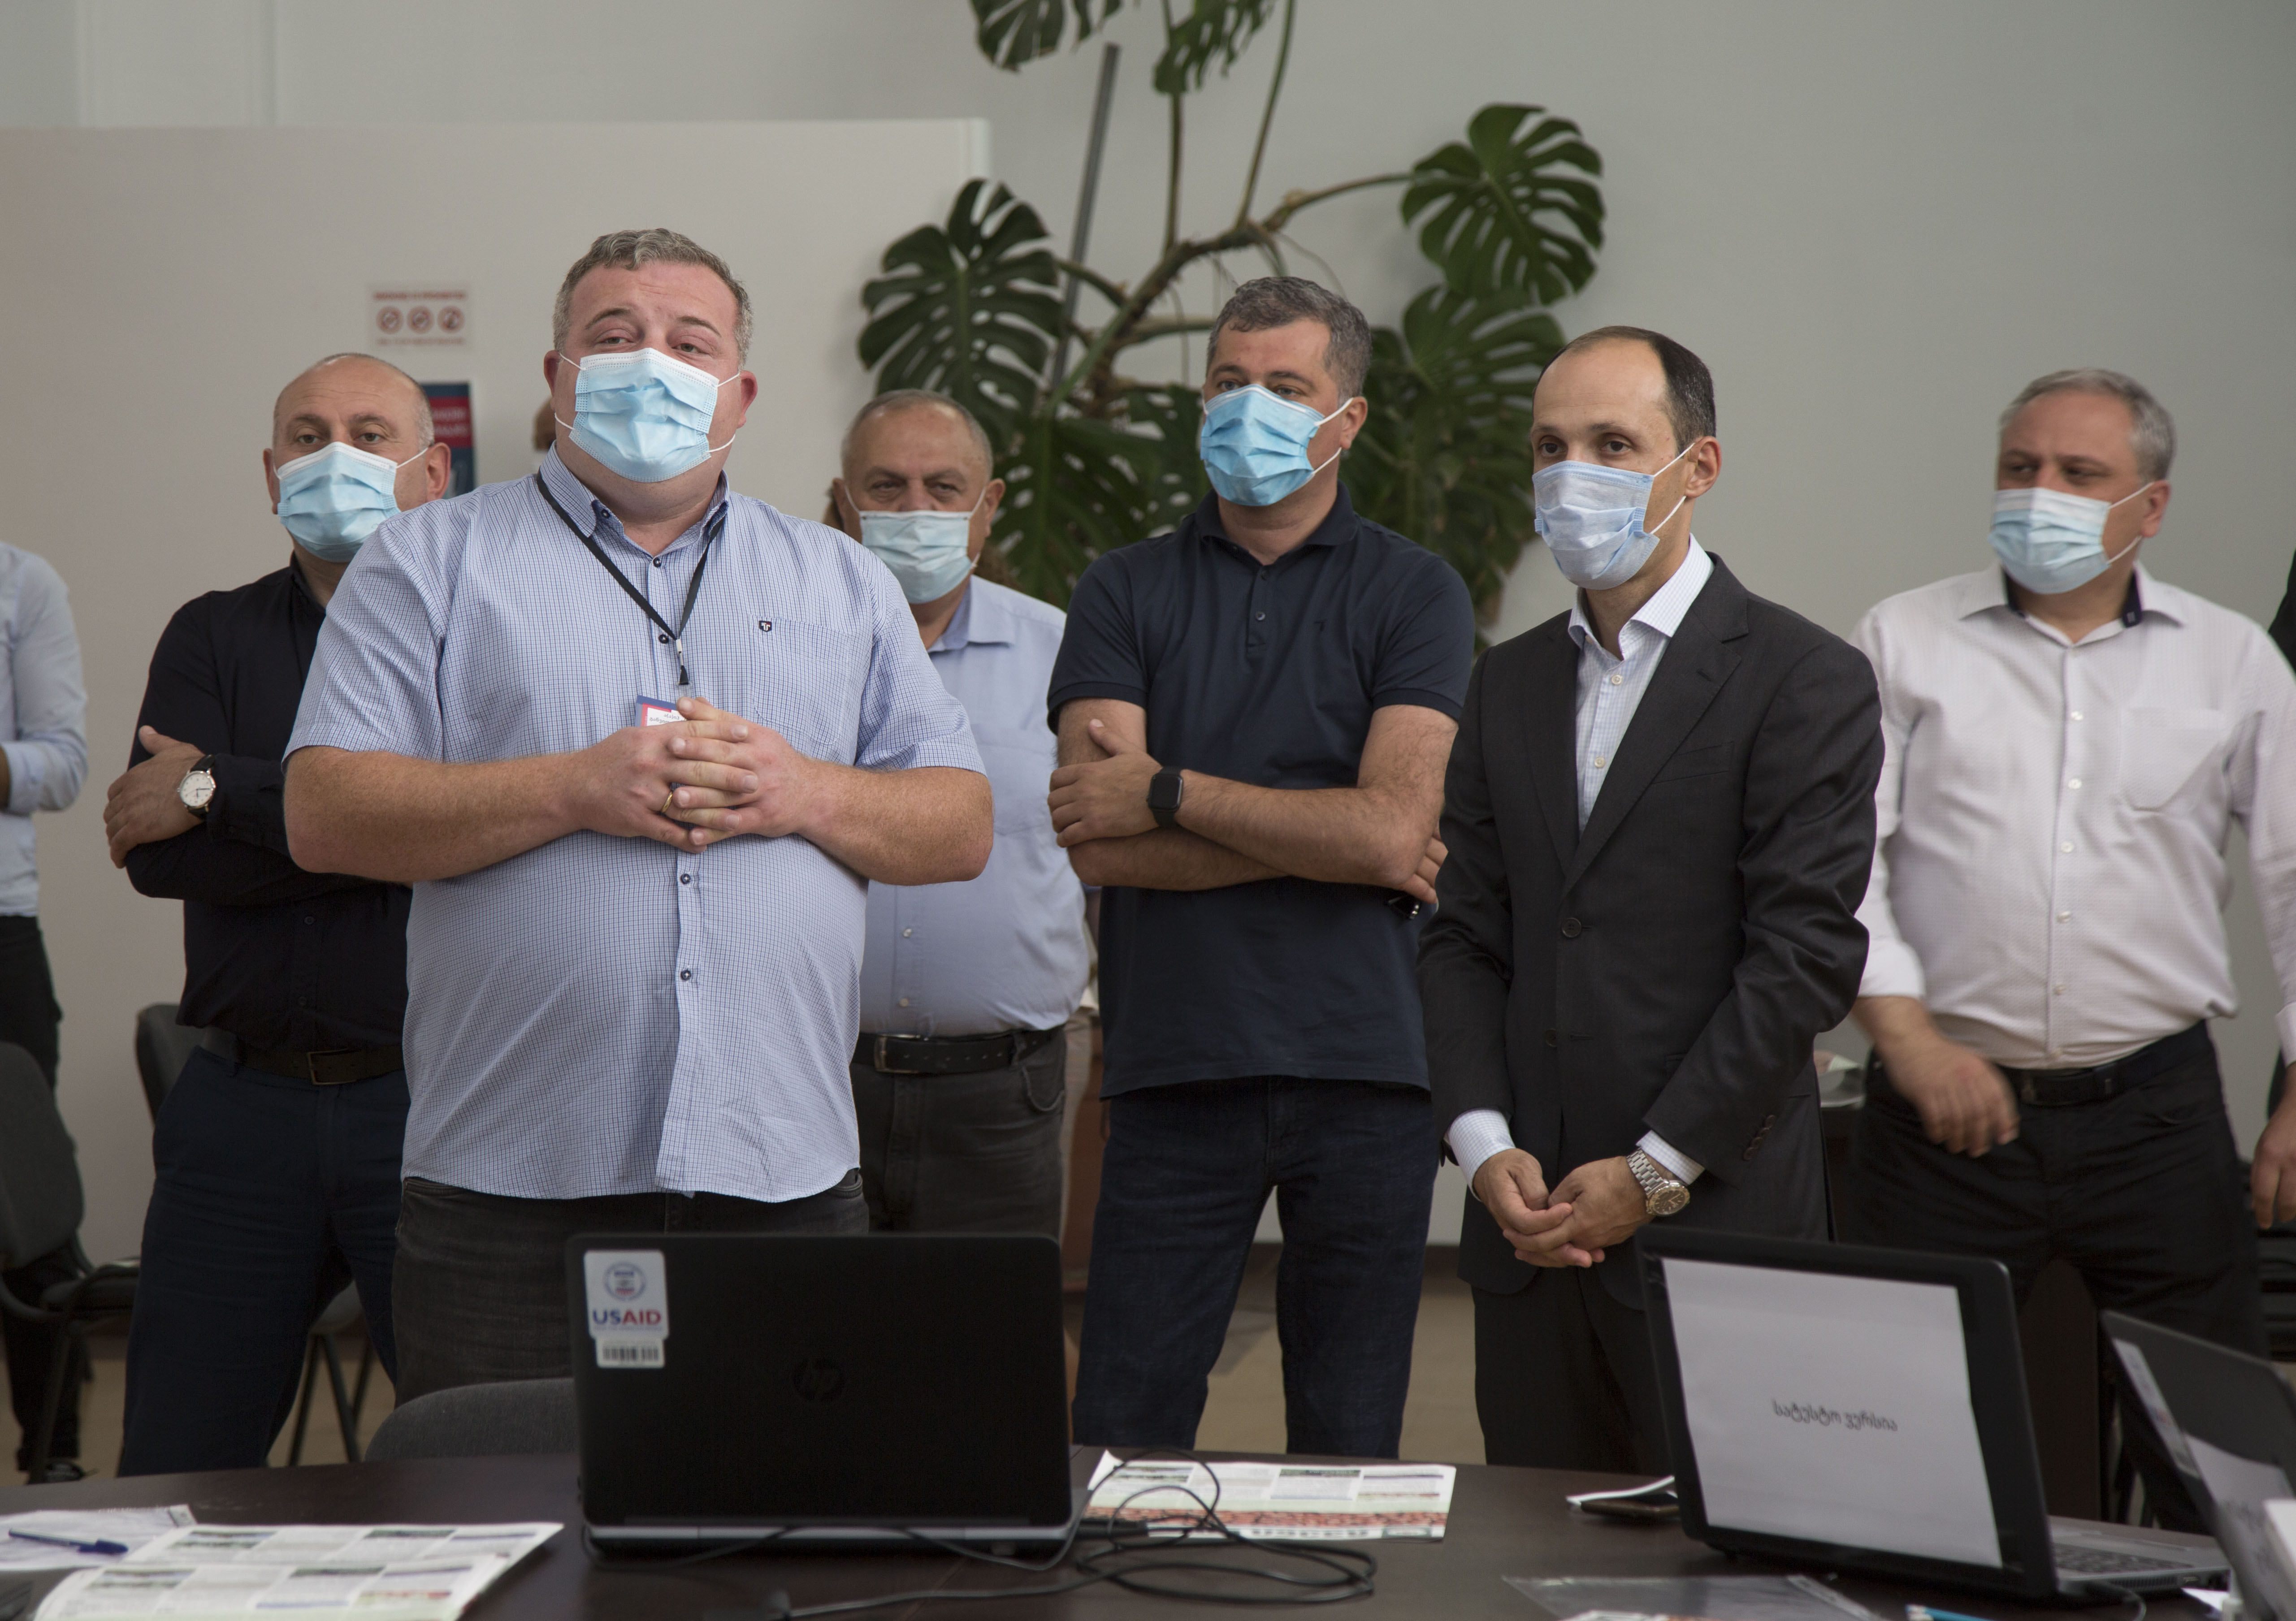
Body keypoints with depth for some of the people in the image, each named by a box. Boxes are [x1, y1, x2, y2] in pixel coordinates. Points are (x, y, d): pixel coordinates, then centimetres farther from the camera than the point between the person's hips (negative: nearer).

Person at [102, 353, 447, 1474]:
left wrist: (219, 793, -10)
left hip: (428, 1098, -3)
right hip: (241, 1099, 3)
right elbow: (154, 853, -2)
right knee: (175, 1474, 8)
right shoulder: (214, 638, 13)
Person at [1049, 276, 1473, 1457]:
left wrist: (1170, 793, -7)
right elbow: (1098, 845, -4)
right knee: (1120, 1434, -1)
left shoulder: (1415, 594, 5)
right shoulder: (1124, 593, 9)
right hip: (1175, 1064, 1)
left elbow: (1390, 829, -10)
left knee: (1349, 1444, 7)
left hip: (1363, 1063, -1)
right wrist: (1326, 839, -7)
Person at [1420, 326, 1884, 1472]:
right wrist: (1483, 1145, -3)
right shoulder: (1509, 685, 15)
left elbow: (1806, 957, -10)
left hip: (1719, 1228, -5)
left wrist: (1654, 1175, -12)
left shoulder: (1805, 682, -4)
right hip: (1528, 1227, 5)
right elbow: (1462, 936, 12)